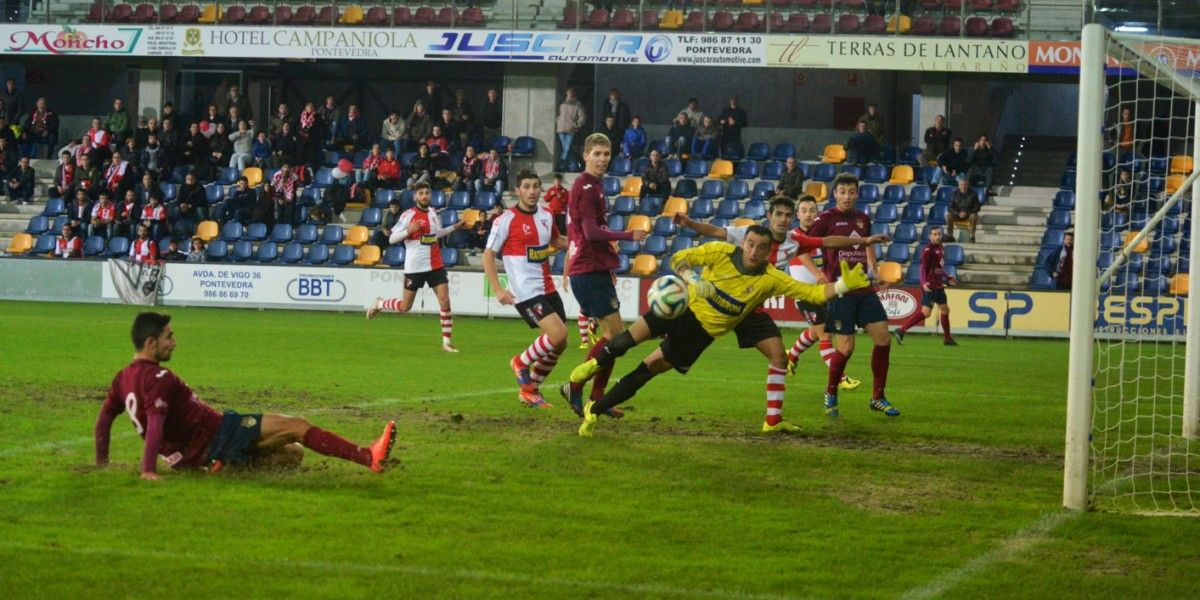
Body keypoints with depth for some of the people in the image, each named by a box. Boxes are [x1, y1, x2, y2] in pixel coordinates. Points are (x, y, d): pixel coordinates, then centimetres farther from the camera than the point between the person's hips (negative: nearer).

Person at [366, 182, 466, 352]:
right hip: (415, 266, -4)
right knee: (405, 307, 3)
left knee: (445, 301, -8)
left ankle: (447, 342, -1)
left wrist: (455, 227, 21)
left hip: (435, 265, 4)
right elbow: (391, 239, -10)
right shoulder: (409, 215, -10)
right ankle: (379, 304, 34)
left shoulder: (434, 213, 8)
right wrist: (409, 231, -25)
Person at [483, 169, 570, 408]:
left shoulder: (546, 216, 10)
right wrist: (498, 289, -16)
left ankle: (530, 390, 22)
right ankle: (521, 362, 5)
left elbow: (557, 241, 30)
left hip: (547, 288, 7)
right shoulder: (506, 220, -9)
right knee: (558, 335, -21)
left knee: (559, 344, 7)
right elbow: (488, 255, -7)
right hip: (525, 292, -7)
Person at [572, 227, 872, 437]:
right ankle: (596, 364, 11)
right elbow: (678, 258, -8)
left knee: (650, 368, -2)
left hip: (703, 331, 1)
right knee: (633, 336, -21)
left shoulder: (771, 279, -13)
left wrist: (844, 285, -30)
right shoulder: (721, 252, -14)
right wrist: (692, 280, -27)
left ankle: (595, 410, 9)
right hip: (683, 307, -1)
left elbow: (814, 293, -15)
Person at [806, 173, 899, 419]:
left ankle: (878, 397, 10)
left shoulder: (863, 219, 12)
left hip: (864, 288, 6)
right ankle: (831, 394, 16)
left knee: (883, 337, -2)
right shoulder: (826, 219, -6)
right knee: (846, 346, -8)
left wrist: (873, 272, 20)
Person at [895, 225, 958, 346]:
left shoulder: (941, 248, 13)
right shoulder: (928, 250, -13)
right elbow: (923, 268, -19)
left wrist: (948, 279, 28)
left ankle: (947, 338, 28)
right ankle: (901, 330, -14)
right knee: (926, 312, -15)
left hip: (939, 285, 9)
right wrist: (924, 283, -31)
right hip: (930, 286, -9)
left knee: (945, 310, 16)